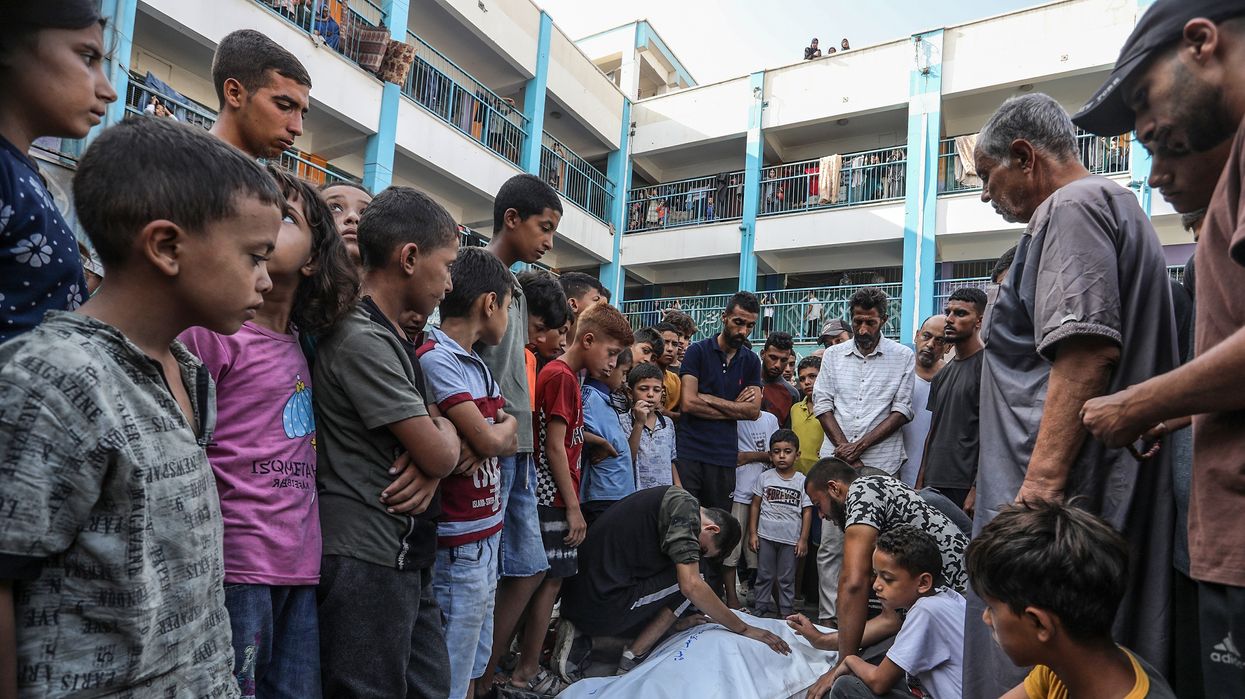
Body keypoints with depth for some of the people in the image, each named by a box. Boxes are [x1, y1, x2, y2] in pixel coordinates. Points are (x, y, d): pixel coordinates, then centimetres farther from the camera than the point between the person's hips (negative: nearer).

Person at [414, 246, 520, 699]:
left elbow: (511, 441, 8)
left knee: (475, 659, 21)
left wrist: (465, 449, -10)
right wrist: (504, 424, 1)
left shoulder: (476, 364, 12)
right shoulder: (434, 359, -17)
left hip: (486, 533, 9)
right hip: (458, 543, -9)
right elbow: (490, 442, -19)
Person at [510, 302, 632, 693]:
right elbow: (555, 447, -17)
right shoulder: (562, 377, -16)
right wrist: (573, 507, -15)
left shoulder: (566, 375, 14)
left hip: (552, 498, 9)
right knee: (551, 581, 0)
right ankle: (527, 672, 12)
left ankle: (525, 662, 26)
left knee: (547, 580, 15)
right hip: (555, 499, -9)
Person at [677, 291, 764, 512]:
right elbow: (688, 403, -11)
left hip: (724, 456, 3)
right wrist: (735, 407, -4)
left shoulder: (751, 361, 10)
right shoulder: (698, 351, -1)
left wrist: (709, 399, -7)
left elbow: (754, 410, 0)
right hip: (689, 452, -3)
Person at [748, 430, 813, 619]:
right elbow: (755, 505, 3)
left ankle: (786, 614, 20)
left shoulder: (802, 481, -2)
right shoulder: (765, 478, 0)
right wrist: (752, 533, -1)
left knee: (787, 579, 10)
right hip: (766, 535, 1)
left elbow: (807, 511, 1)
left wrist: (803, 539, -3)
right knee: (764, 576, 9)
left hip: (791, 538, 0)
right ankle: (760, 611, 19)